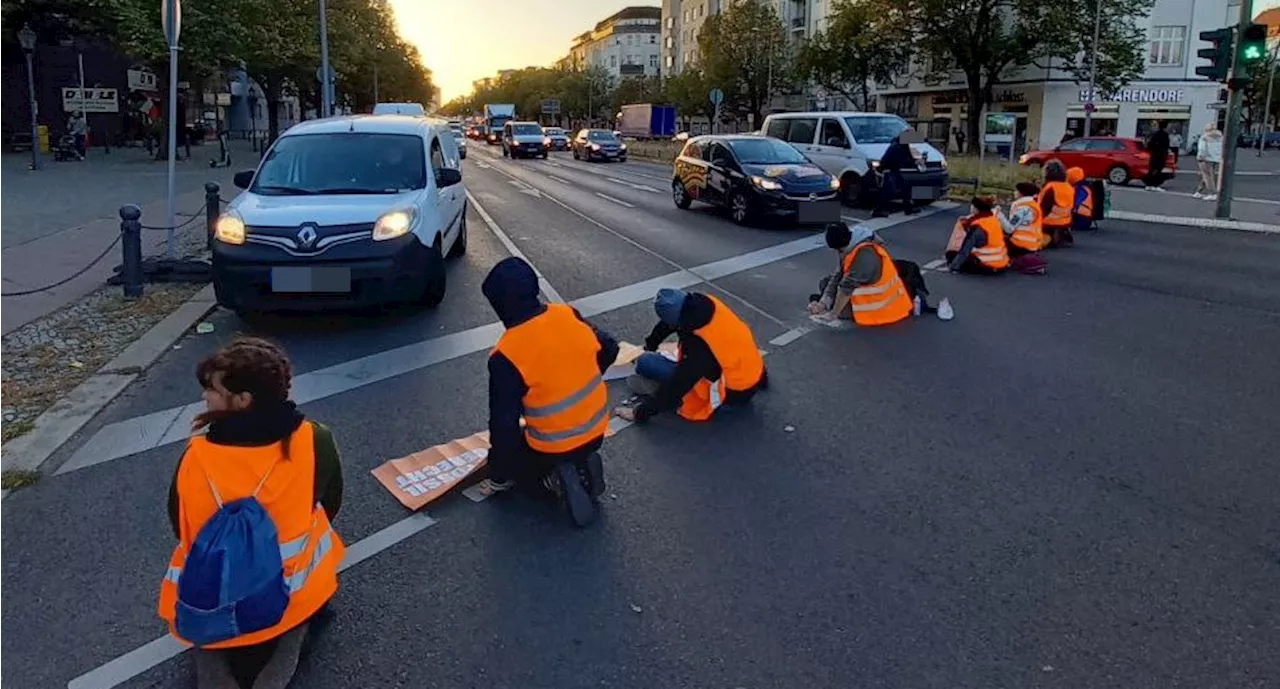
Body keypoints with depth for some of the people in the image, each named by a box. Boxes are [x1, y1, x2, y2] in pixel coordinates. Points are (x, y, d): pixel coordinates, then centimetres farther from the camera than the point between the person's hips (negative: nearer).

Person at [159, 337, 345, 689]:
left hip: (209, 606, 1)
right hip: (293, 596, -1)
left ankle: (213, 655, 7)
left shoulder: (196, 458, -20)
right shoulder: (316, 442, -20)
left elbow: (182, 531, -3)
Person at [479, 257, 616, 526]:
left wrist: (498, 475, -3)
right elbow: (609, 349, 6)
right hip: (596, 431, 6)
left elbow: (503, 421, -17)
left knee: (510, 456, 25)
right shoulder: (568, 316, -8)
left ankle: (555, 480, -2)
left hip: (554, 447, -5)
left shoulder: (506, 355, -22)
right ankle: (583, 466, 8)